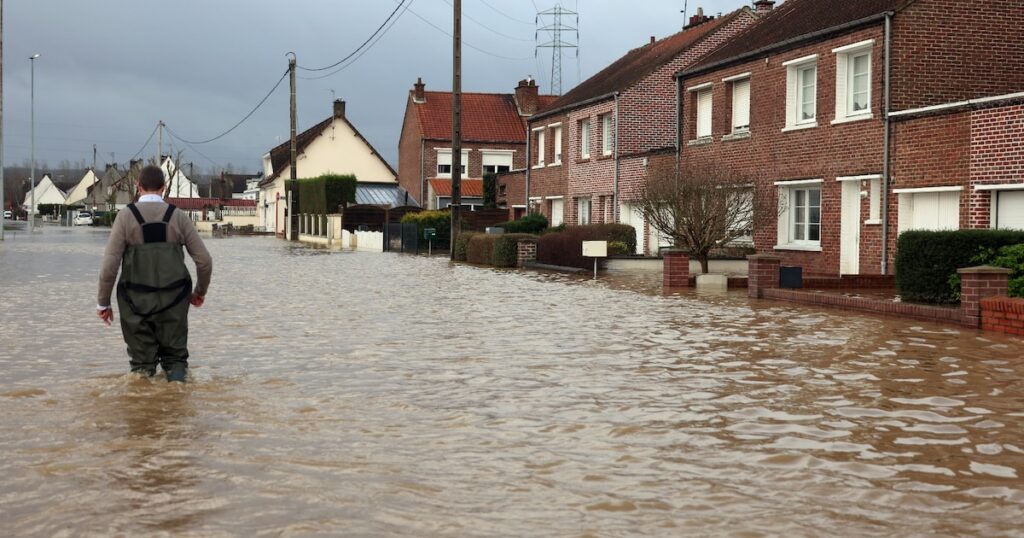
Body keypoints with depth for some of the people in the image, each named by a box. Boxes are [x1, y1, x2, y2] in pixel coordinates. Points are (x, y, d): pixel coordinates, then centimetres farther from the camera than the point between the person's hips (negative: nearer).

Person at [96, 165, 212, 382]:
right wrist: (200, 291, 19)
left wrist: (103, 303, 3)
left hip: (137, 302, -1)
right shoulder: (178, 217, 1)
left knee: (141, 364, 11)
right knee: (175, 355, 13)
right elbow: (204, 261, 1)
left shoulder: (125, 216, -3)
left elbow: (110, 265, -8)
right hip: (173, 301, 1)